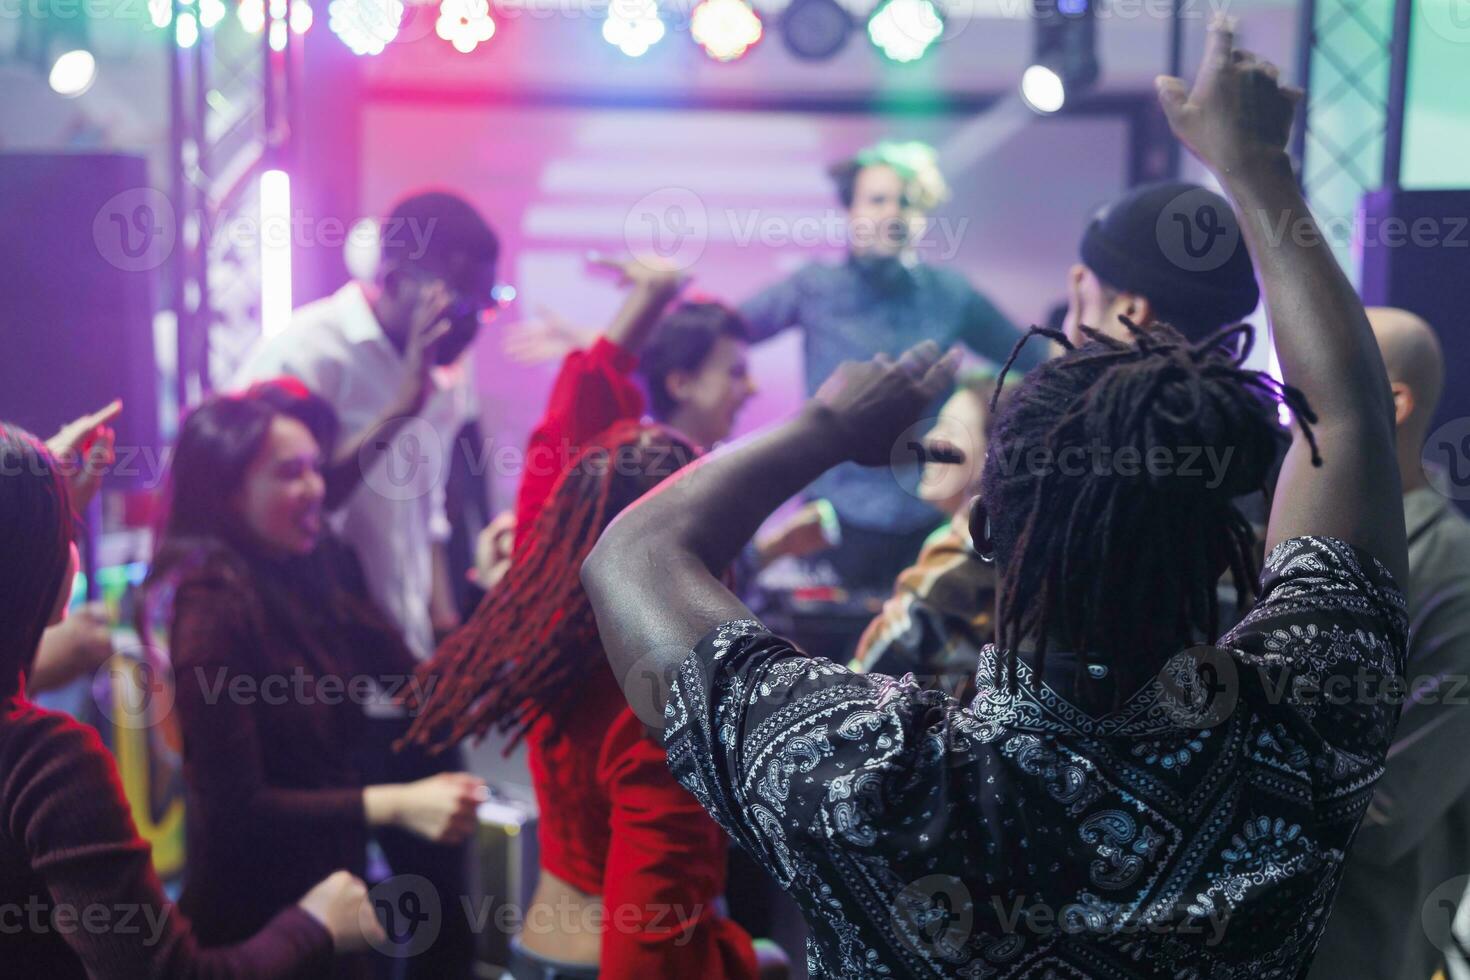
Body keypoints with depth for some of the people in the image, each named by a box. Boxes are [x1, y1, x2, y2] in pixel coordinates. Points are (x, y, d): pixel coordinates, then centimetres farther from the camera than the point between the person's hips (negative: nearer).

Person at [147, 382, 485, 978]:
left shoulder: (317, 569, 1)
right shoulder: (213, 604, -20)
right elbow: (238, 805, -22)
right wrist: (394, 805, -27)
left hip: (330, 891, 7)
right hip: (253, 921, -7)